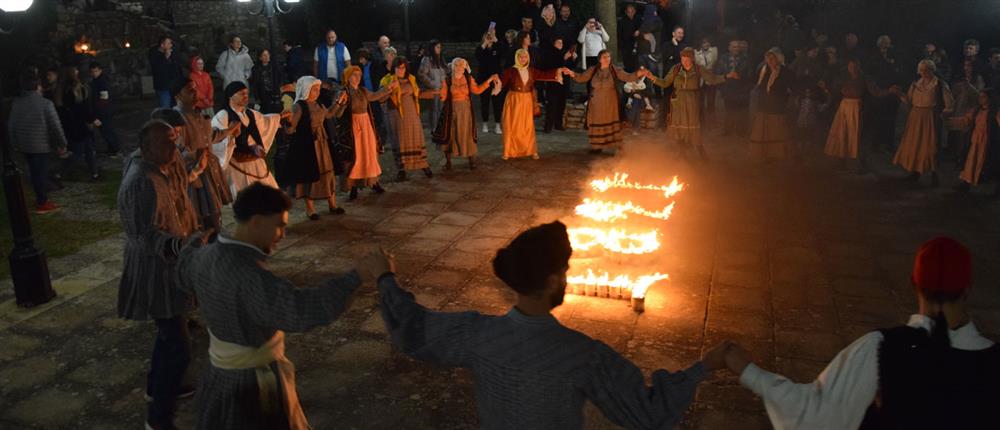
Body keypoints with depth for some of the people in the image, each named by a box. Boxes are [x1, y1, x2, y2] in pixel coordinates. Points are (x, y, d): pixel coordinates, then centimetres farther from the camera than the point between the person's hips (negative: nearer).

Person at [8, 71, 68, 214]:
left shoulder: (16, 103, 1)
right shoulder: (45, 103, -15)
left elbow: (11, 125, 7)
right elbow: (55, 126, -14)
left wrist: (14, 143, 18)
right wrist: (62, 144, -5)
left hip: (24, 145, 5)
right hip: (41, 145, -5)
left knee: (34, 172, 16)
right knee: (42, 173, 3)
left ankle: (41, 198, 27)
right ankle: (42, 204, 8)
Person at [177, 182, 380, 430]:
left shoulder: (207, 256, -4)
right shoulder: (248, 276, -33)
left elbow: (183, 271, 20)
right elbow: (304, 309, -43)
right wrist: (357, 277, -39)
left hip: (222, 377, 9)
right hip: (251, 385, -8)